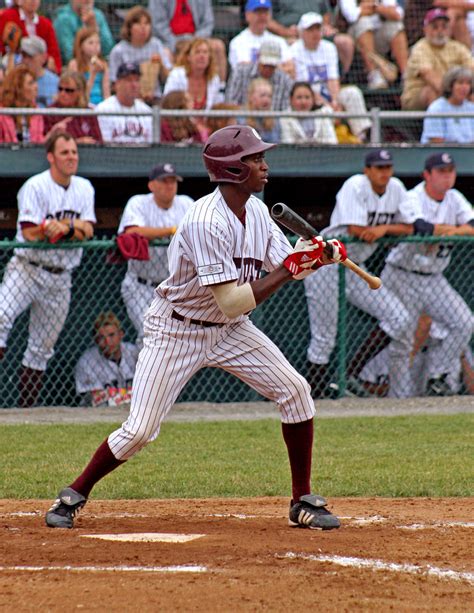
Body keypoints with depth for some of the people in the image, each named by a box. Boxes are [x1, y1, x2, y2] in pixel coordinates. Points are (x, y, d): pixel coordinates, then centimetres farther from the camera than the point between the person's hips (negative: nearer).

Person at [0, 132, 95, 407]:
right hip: (27, 268, -5)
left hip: (60, 278, 5)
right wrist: (74, 228, -13)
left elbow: (88, 231, -3)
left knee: (42, 348, 8)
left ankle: (27, 408, 14)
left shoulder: (84, 188, 7)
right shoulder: (35, 187, -10)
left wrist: (60, 227, -20)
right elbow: (30, 233, -18)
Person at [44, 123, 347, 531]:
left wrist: (318, 257, -21)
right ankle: (75, 495, 13)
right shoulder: (207, 222, -30)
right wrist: (288, 269, -31)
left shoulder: (256, 210, -4)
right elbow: (233, 303, -33)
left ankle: (303, 502, 7)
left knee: (295, 390, -5)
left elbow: (289, 266, -1)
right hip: (177, 330, -7)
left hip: (230, 330, 7)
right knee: (140, 430, -9)